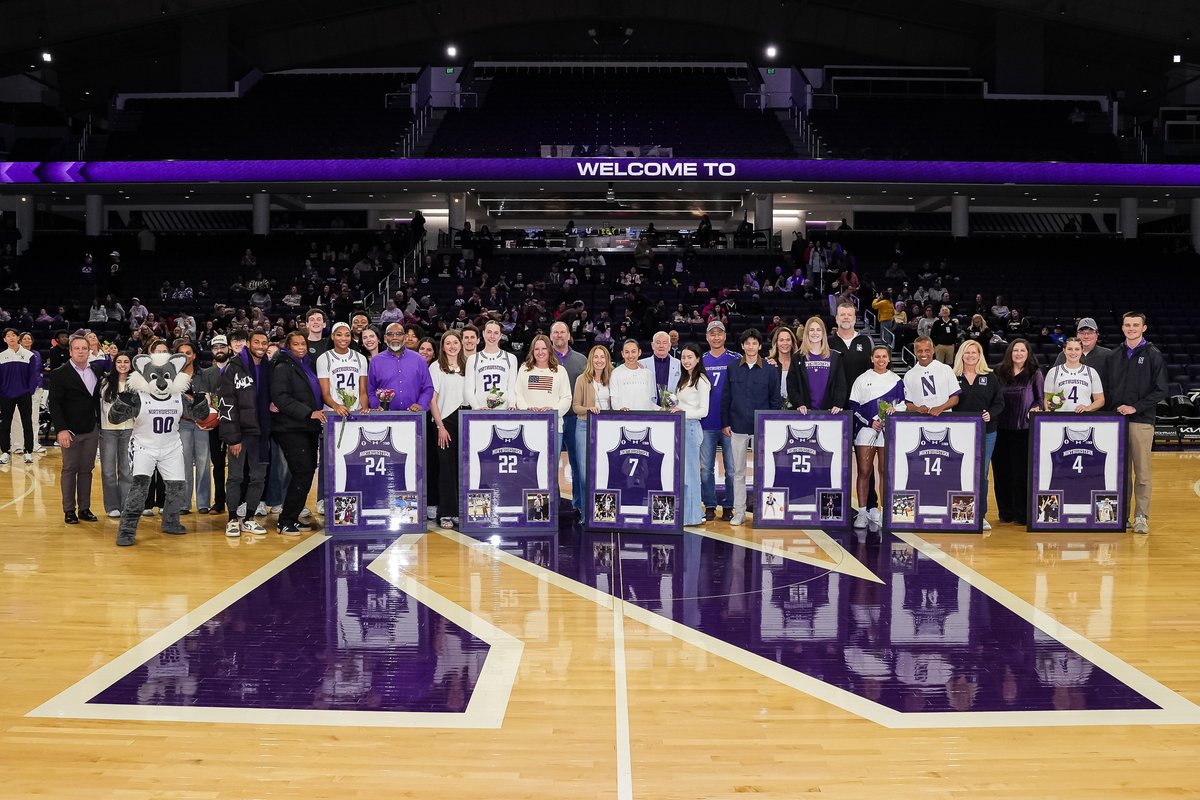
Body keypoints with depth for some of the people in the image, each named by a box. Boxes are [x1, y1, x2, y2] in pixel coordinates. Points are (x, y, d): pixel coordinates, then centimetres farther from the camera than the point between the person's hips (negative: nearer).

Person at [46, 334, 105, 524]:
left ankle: (85, 508, 16)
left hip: (91, 430, 4)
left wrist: (101, 424, 7)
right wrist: (61, 429, -16)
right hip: (71, 431, -4)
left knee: (87, 470, 9)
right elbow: (55, 403, -9)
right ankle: (69, 510, 10)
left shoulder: (97, 370, 7)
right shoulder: (60, 374, -5)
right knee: (70, 470, 2)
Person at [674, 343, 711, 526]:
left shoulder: (701, 381, -10)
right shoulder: (684, 379, 16)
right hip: (680, 427, 9)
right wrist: (673, 410, 5)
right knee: (681, 472, 10)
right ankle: (684, 513, 16)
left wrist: (684, 413, -23)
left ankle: (692, 516, 4)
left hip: (691, 427, -9)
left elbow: (703, 410, -14)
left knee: (689, 471, -4)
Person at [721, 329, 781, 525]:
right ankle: (739, 512, 12)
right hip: (738, 426, 1)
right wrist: (725, 423, 2)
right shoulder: (732, 369, 5)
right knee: (738, 471, 6)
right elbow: (726, 398, 7)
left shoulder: (770, 370, 1)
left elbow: (776, 400, 3)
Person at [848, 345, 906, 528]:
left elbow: (903, 404, 12)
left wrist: (895, 409, -11)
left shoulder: (896, 380, 11)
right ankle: (862, 512, -2)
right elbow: (854, 406, 5)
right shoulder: (862, 379, 8)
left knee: (885, 471, 1)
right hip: (865, 429, -1)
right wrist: (870, 422, -7)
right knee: (864, 471, -4)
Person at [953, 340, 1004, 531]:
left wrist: (991, 414, -13)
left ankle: (981, 515, 11)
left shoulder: (990, 377, 6)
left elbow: (999, 402, 6)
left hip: (986, 432, 1)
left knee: (982, 474, 3)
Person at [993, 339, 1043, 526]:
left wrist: (1035, 408, -14)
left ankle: (1021, 514, 6)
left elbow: (1040, 399, 5)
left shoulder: (1035, 374, 5)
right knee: (1002, 471, 4)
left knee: (1021, 472, -2)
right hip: (1001, 428, 2)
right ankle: (1005, 512, 14)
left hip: (1024, 429, -2)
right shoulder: (999, 372, 9)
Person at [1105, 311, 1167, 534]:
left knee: (1142, 472, -2)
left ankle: (1141, 516, 3)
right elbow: (1107, 388, 16)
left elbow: (1160, 390, -4)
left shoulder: (1153, 356, 1)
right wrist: (1112, 409, 1)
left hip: (1141, 421, -3)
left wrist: (1135, 407, -12)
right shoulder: (1113, 357, 12)